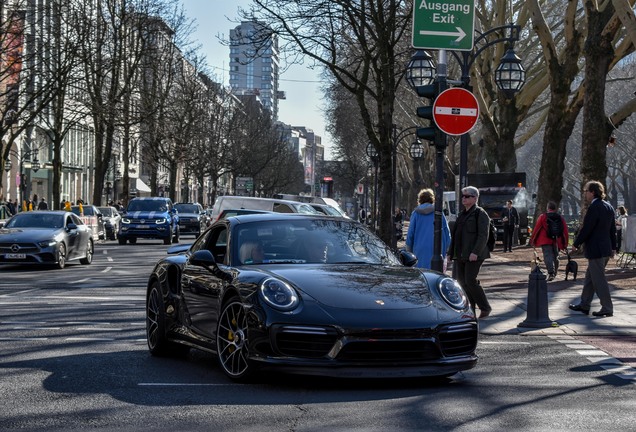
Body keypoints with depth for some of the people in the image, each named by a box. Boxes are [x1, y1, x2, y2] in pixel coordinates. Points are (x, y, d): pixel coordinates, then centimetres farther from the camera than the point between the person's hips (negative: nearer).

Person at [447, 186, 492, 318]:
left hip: (474, 255, -8)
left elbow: (483, 235, -15)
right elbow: (454, 236, 23)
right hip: (461, 255, 8)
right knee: (462, 281, 6)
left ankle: (485, 308, -1)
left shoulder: (480, 214, -6)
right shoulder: (462, 215, 19)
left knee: (470, 281, -13)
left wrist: (475, 252, -24)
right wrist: (450, 253, 18)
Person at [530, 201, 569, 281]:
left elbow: (536, 229, -3)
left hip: (545, 241, -4)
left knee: (548, 255, -9)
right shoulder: (561, 218, 8)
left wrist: (532, 240, 6)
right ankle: (554, 273, 27)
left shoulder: (543, 217, -3)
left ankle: (551, 272, -27)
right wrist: (565, 244, 16)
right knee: (555, 257, 18)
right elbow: (565, 231, 9)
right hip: (557, 241, 4)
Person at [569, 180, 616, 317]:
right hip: (606, 248, 10)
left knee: (599, 280, -3)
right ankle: (584, 305, 26)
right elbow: (612, 229, 17)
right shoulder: (608, 207, 12)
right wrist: (613, 247, 21)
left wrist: (576, 244, -7)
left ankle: (607, 308, -1)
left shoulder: (594, 208, -18)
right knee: (590, 277, 18)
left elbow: (586, 229, -18)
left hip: (595, 250, -10)